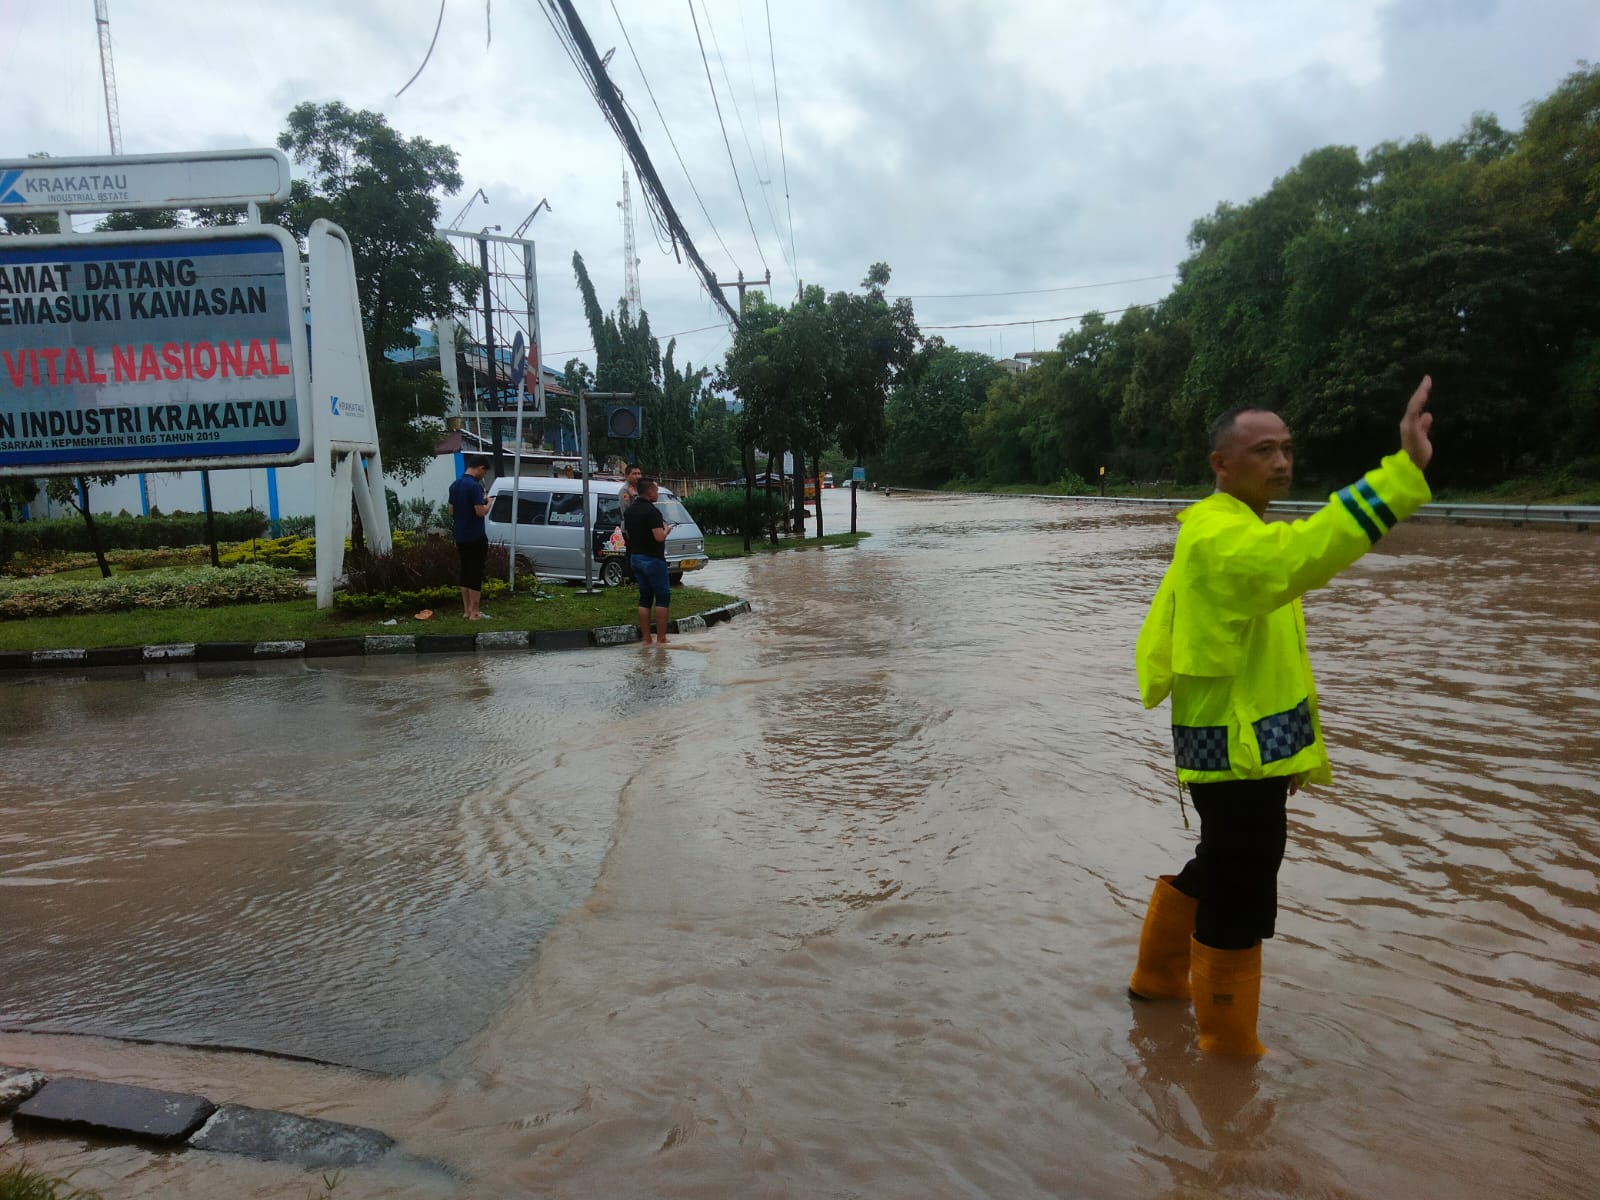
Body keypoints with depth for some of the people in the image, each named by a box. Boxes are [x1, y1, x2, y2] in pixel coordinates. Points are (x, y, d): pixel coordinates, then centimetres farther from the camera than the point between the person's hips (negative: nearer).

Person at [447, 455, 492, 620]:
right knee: (476, 575, -2)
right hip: (476, 538, -8)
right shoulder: (475, 486, -17)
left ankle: (466, 610, 17)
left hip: (461, 537, 8)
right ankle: (474, 612, 0)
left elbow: (451, 512, 13)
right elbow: (480, 512, -21)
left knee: (465, 573, 13)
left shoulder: (454, 486, 9)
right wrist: (488, 503, -2)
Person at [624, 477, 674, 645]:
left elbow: (627, 535, 16)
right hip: (653, 559, -8)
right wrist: (666, 530, -6)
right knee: (663, 597, 1)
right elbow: (659, 537, -25)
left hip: (635, 557, 8)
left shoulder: (629, 510, 9)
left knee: (644, 597, 12)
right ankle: (661, 638, -1)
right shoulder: (652, 511, -18)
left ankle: (645, 638, 10)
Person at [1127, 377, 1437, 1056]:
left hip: (1245, 745, 11)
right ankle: (1229, 1045, 19)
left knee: (1216, 870, 25)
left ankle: (1159, 976, 44)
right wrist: (1404, 470, -47)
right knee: (1239, 901, 2)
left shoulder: (1226, 534, 15)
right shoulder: (1221, 537, -19)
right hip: (1236, 751, -11)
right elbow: (1303, 551, -41)